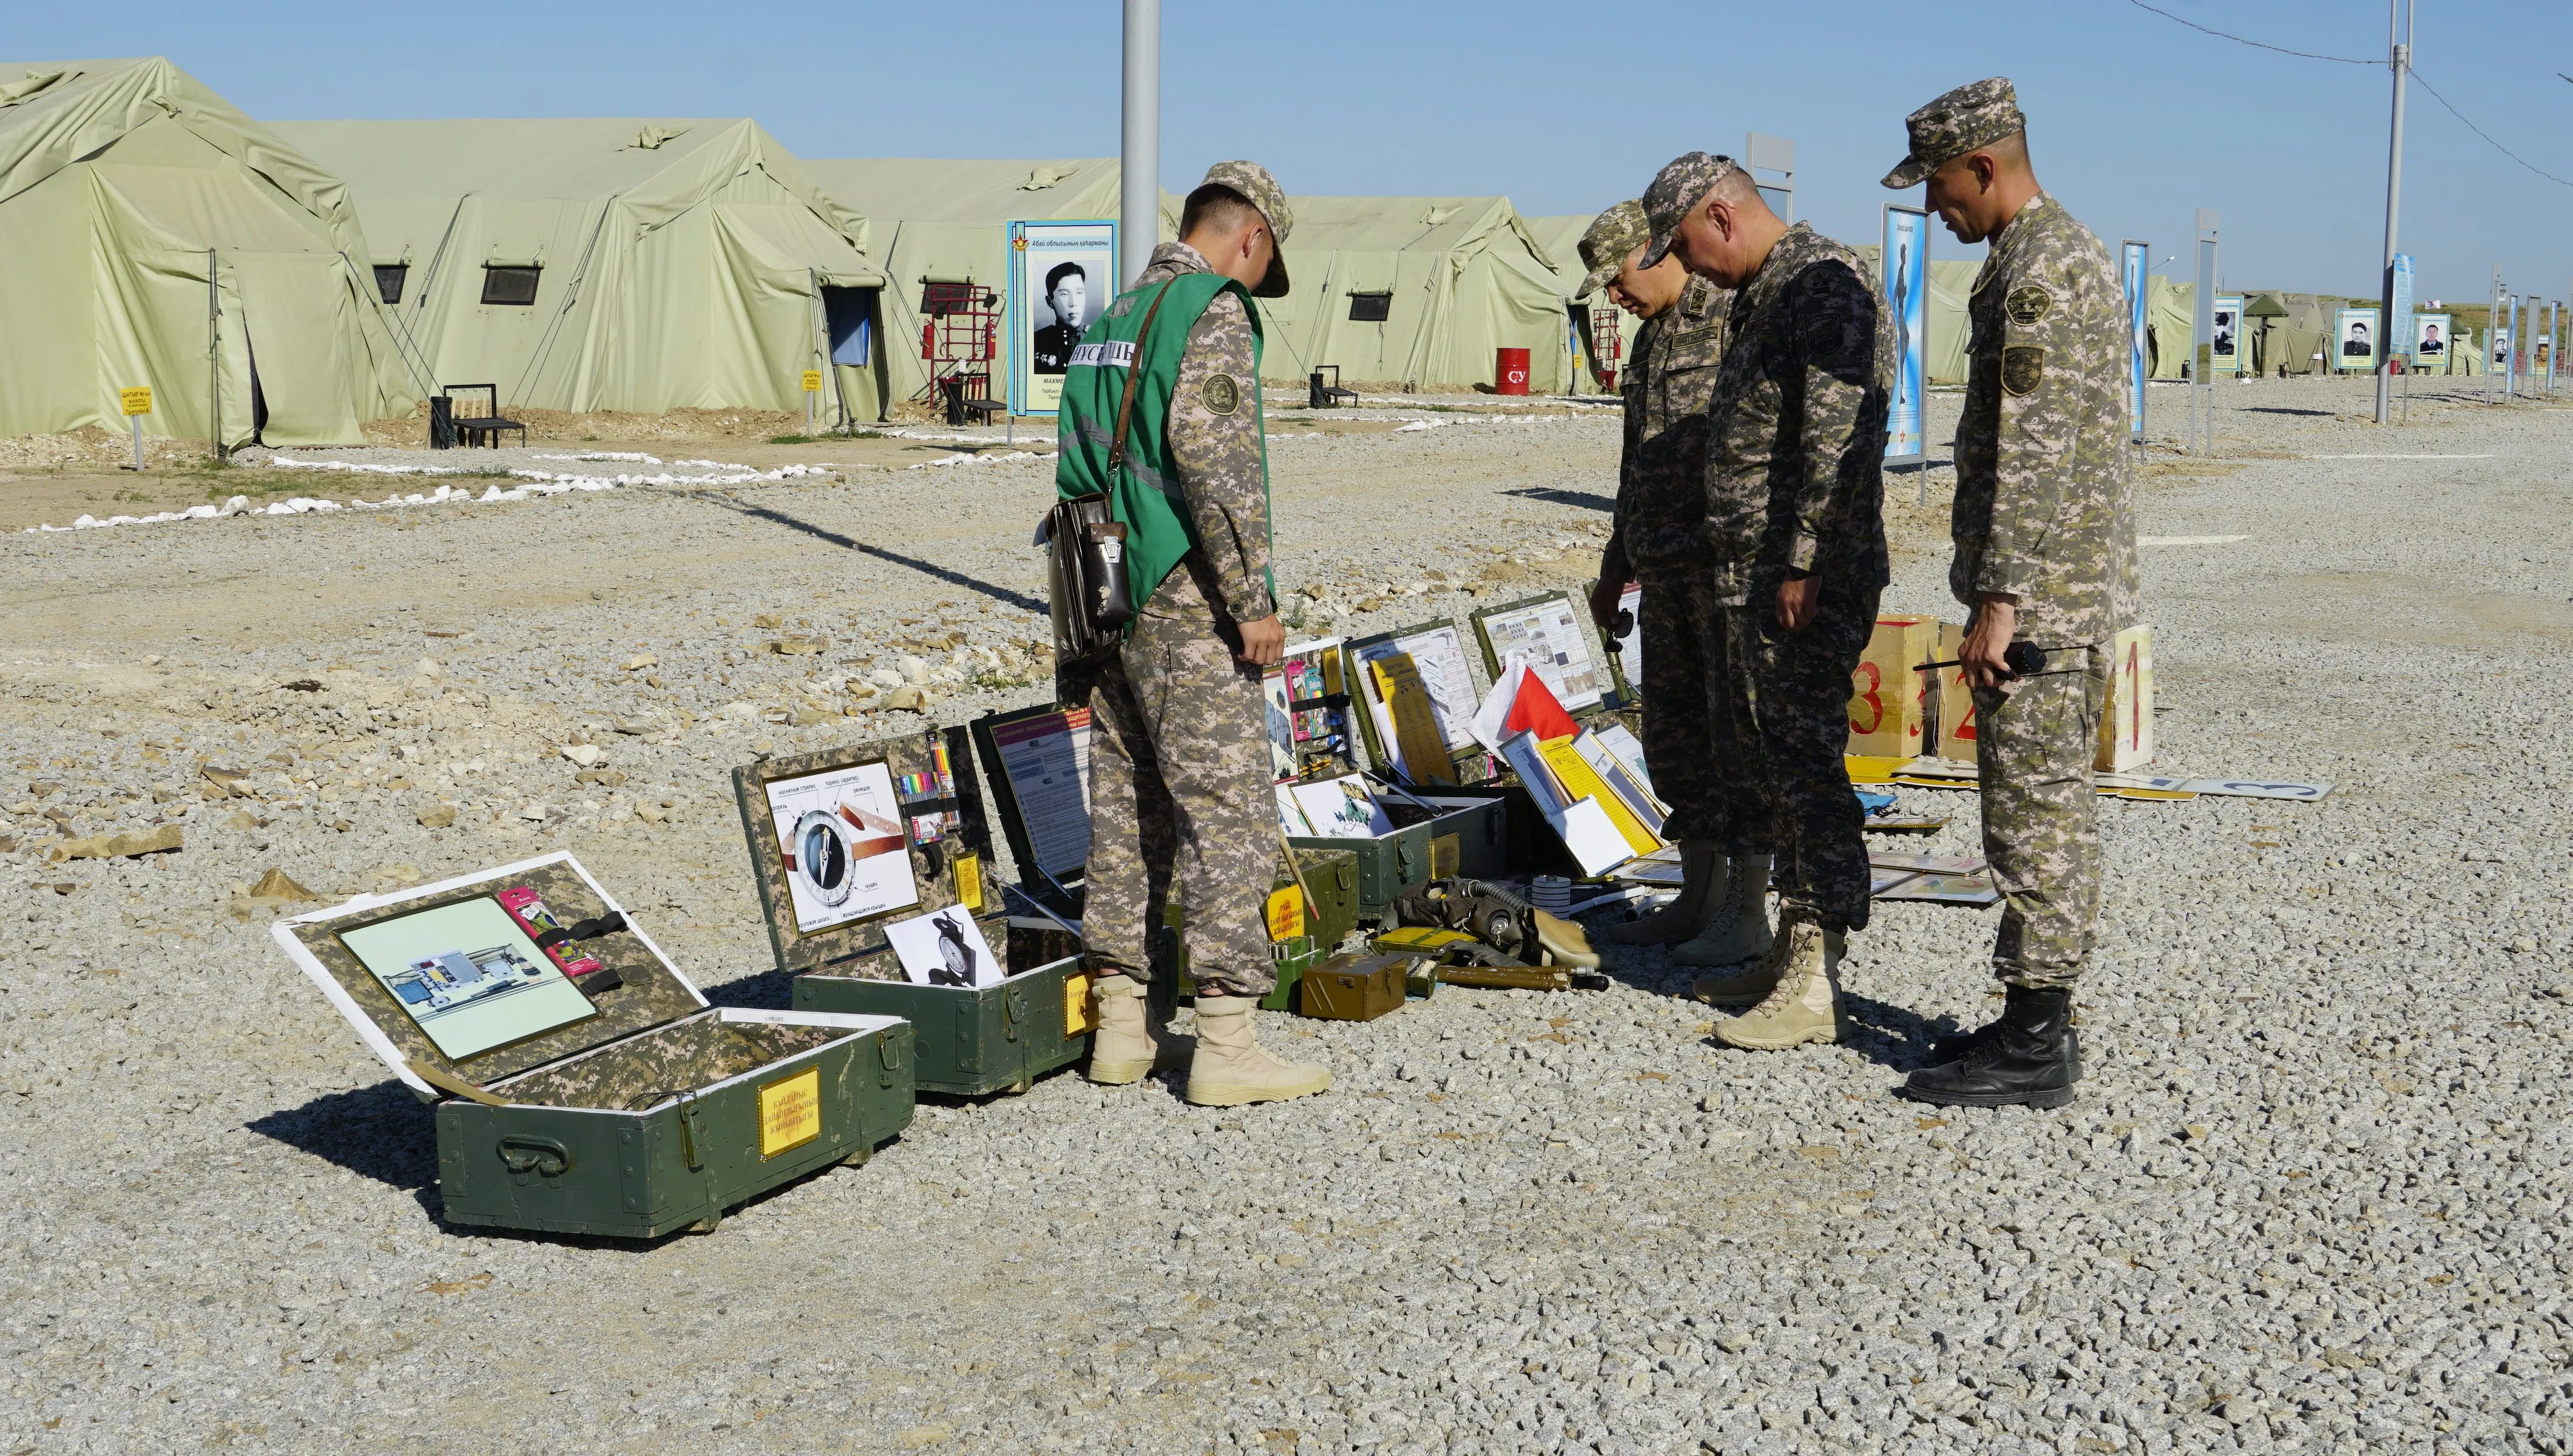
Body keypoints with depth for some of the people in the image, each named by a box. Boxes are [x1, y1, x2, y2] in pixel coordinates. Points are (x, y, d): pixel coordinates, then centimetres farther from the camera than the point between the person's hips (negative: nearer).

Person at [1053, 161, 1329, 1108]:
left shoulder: (1115, 318, 18)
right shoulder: (1216, 314, -9)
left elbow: (1077, 465, 19)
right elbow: (1211, 452, -22)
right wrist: (1253, 598, -19)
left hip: (1110, 603, 9)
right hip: (1185, 605, -9)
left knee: (1124, 816, 12)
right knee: (1230, 817, -5)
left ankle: (1119, 1029, 18)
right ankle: (1227, 1045, -4)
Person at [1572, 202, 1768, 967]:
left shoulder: (1737, 320, -11)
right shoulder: (1652, 337, 18)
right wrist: (1616, 565, 26)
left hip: (1732, 564, -9)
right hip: (1666, 571, 9)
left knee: (1739, 733, -4)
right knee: (1674, 731, 12)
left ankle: (1747, 914, 2)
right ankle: (1699, 898, 22)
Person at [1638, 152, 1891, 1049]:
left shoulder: (1823, 286, -14)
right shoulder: (1757, 296, 18)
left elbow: (1838, 441, -22)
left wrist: (1804, 565, -23)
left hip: (1807, 580, -10)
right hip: (1750, 577, 11)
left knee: (1806, 764, -8)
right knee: (1771, 763, 14)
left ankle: (1816, 985, -5)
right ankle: (1790, 951, 23)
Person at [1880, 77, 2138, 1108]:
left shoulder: (2040, 273, -17)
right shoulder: (2067, 254, 18)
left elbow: (2035, 455, -22)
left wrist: (1998, 602, -22)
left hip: (2042, 598, -11)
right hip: (2069, 593, 11)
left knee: (2035, 815, -5)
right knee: (2048, 809, 13)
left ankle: (2033, 1048, 1)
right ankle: (2038, 1024, 21)